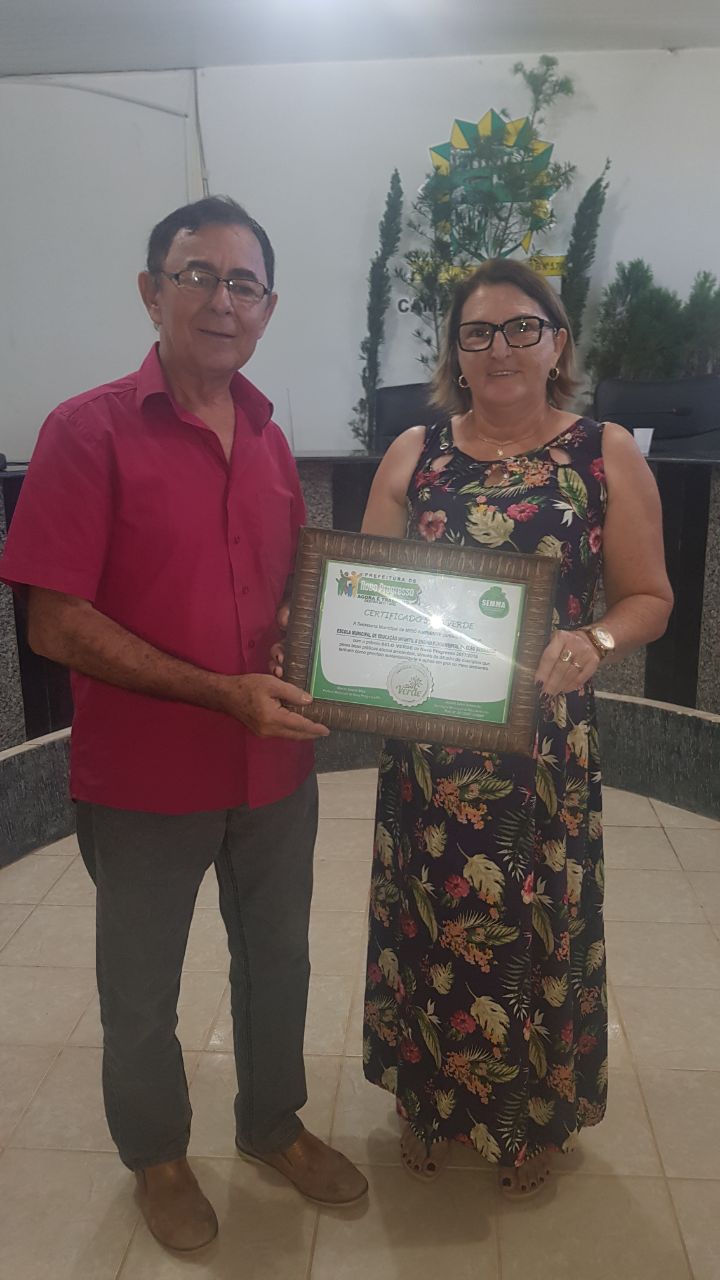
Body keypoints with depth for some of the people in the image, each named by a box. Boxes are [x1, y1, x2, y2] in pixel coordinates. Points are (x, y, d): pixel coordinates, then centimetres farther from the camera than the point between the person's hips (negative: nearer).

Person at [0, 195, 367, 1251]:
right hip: (147, 778, -5)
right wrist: (219, 692, -22)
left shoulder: (268, 438, 5)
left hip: (274, 767, 6)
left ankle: (272, 1124, 49)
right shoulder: (90, 430, -14)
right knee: (142, 993, 17)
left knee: (278, 960, 23)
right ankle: (157, 1154, 45)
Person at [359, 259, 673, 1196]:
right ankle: (433, 1101, 42)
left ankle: (535, 1117, 41)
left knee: (535, 921, 12)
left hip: (544, 741, -2)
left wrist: (594, 643, -21)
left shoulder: (606, 454, -2)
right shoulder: (413, 454, 3)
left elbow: (649, 598, -1)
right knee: (431, 917, 15)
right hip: (428, 742, 2)